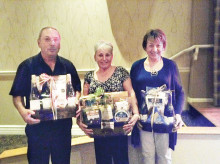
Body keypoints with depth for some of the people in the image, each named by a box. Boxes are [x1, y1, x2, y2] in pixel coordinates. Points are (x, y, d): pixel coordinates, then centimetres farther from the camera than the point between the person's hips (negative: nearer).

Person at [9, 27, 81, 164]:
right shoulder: (27, 66, -4)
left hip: (63, 125, 3)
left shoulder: (67, 66, 5)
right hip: (37, 126, -2)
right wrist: (23, 111, -21)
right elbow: (17, 95, -3)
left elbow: (77, 89, 13)